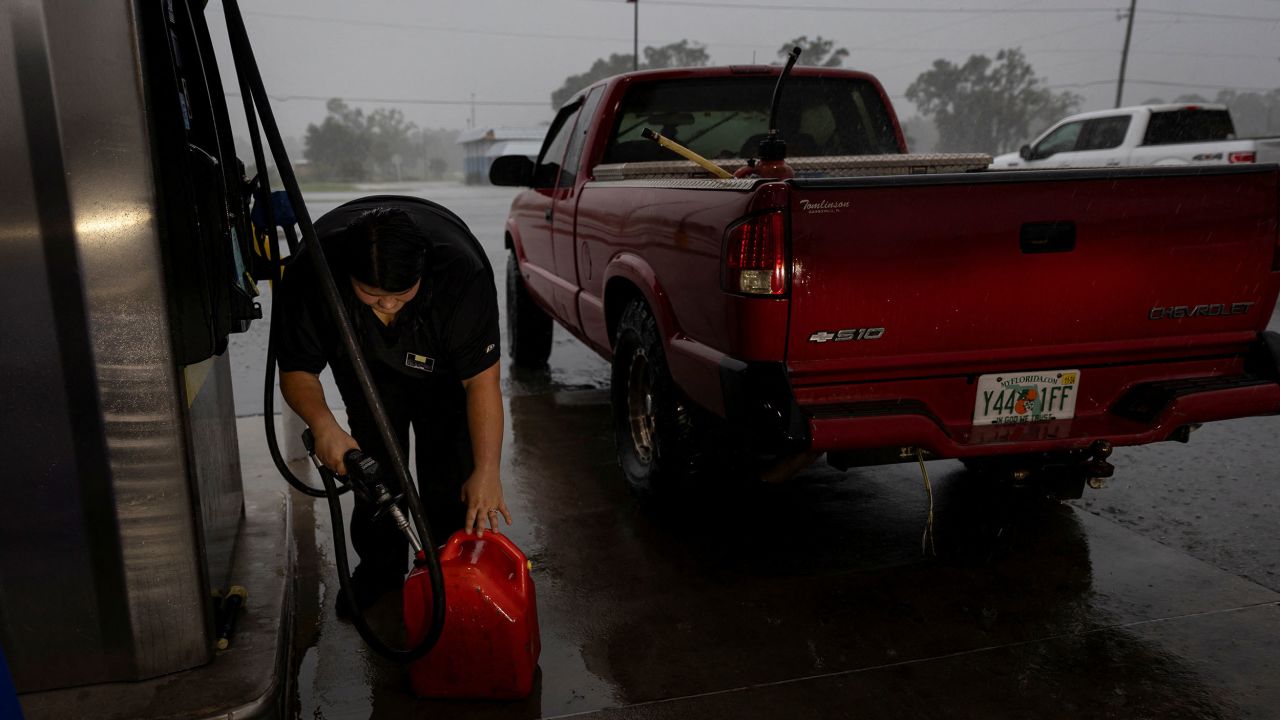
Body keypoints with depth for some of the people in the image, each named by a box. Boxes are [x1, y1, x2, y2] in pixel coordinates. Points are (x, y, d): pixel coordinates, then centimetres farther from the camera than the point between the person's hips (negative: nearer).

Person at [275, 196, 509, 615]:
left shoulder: (461, 270, -41)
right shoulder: (311, 273, -36)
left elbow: (481, 378, -36)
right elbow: (297, 369, -22)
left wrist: (487, 471, -40)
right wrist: (323, 424, -43)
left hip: (444, 368, -1)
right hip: (366, 363, 2)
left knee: (450, 468, -6)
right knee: (375, 465, 0)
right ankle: (380, 567, 21)